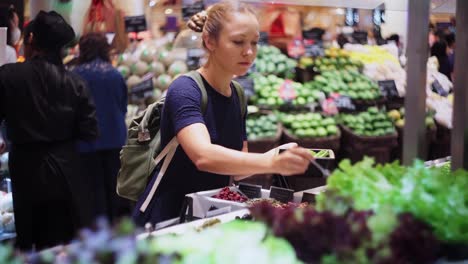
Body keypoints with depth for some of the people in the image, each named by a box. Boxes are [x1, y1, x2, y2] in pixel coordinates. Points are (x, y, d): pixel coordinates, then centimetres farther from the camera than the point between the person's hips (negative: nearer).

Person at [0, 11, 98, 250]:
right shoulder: (75, 83, -5)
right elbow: (89, 131, -3)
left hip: (26, 169, -2)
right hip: (64, 171, 2)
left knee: (26, 241, 13)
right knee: (62, 244, 11)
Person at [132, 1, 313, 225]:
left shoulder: (237, 96, 6)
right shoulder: (185, 90, -16)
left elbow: (236, 168, 7)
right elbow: (203, 156, -33)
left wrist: (275, 158, -11)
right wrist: (270, 162, -45)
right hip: (165, 221, -6)